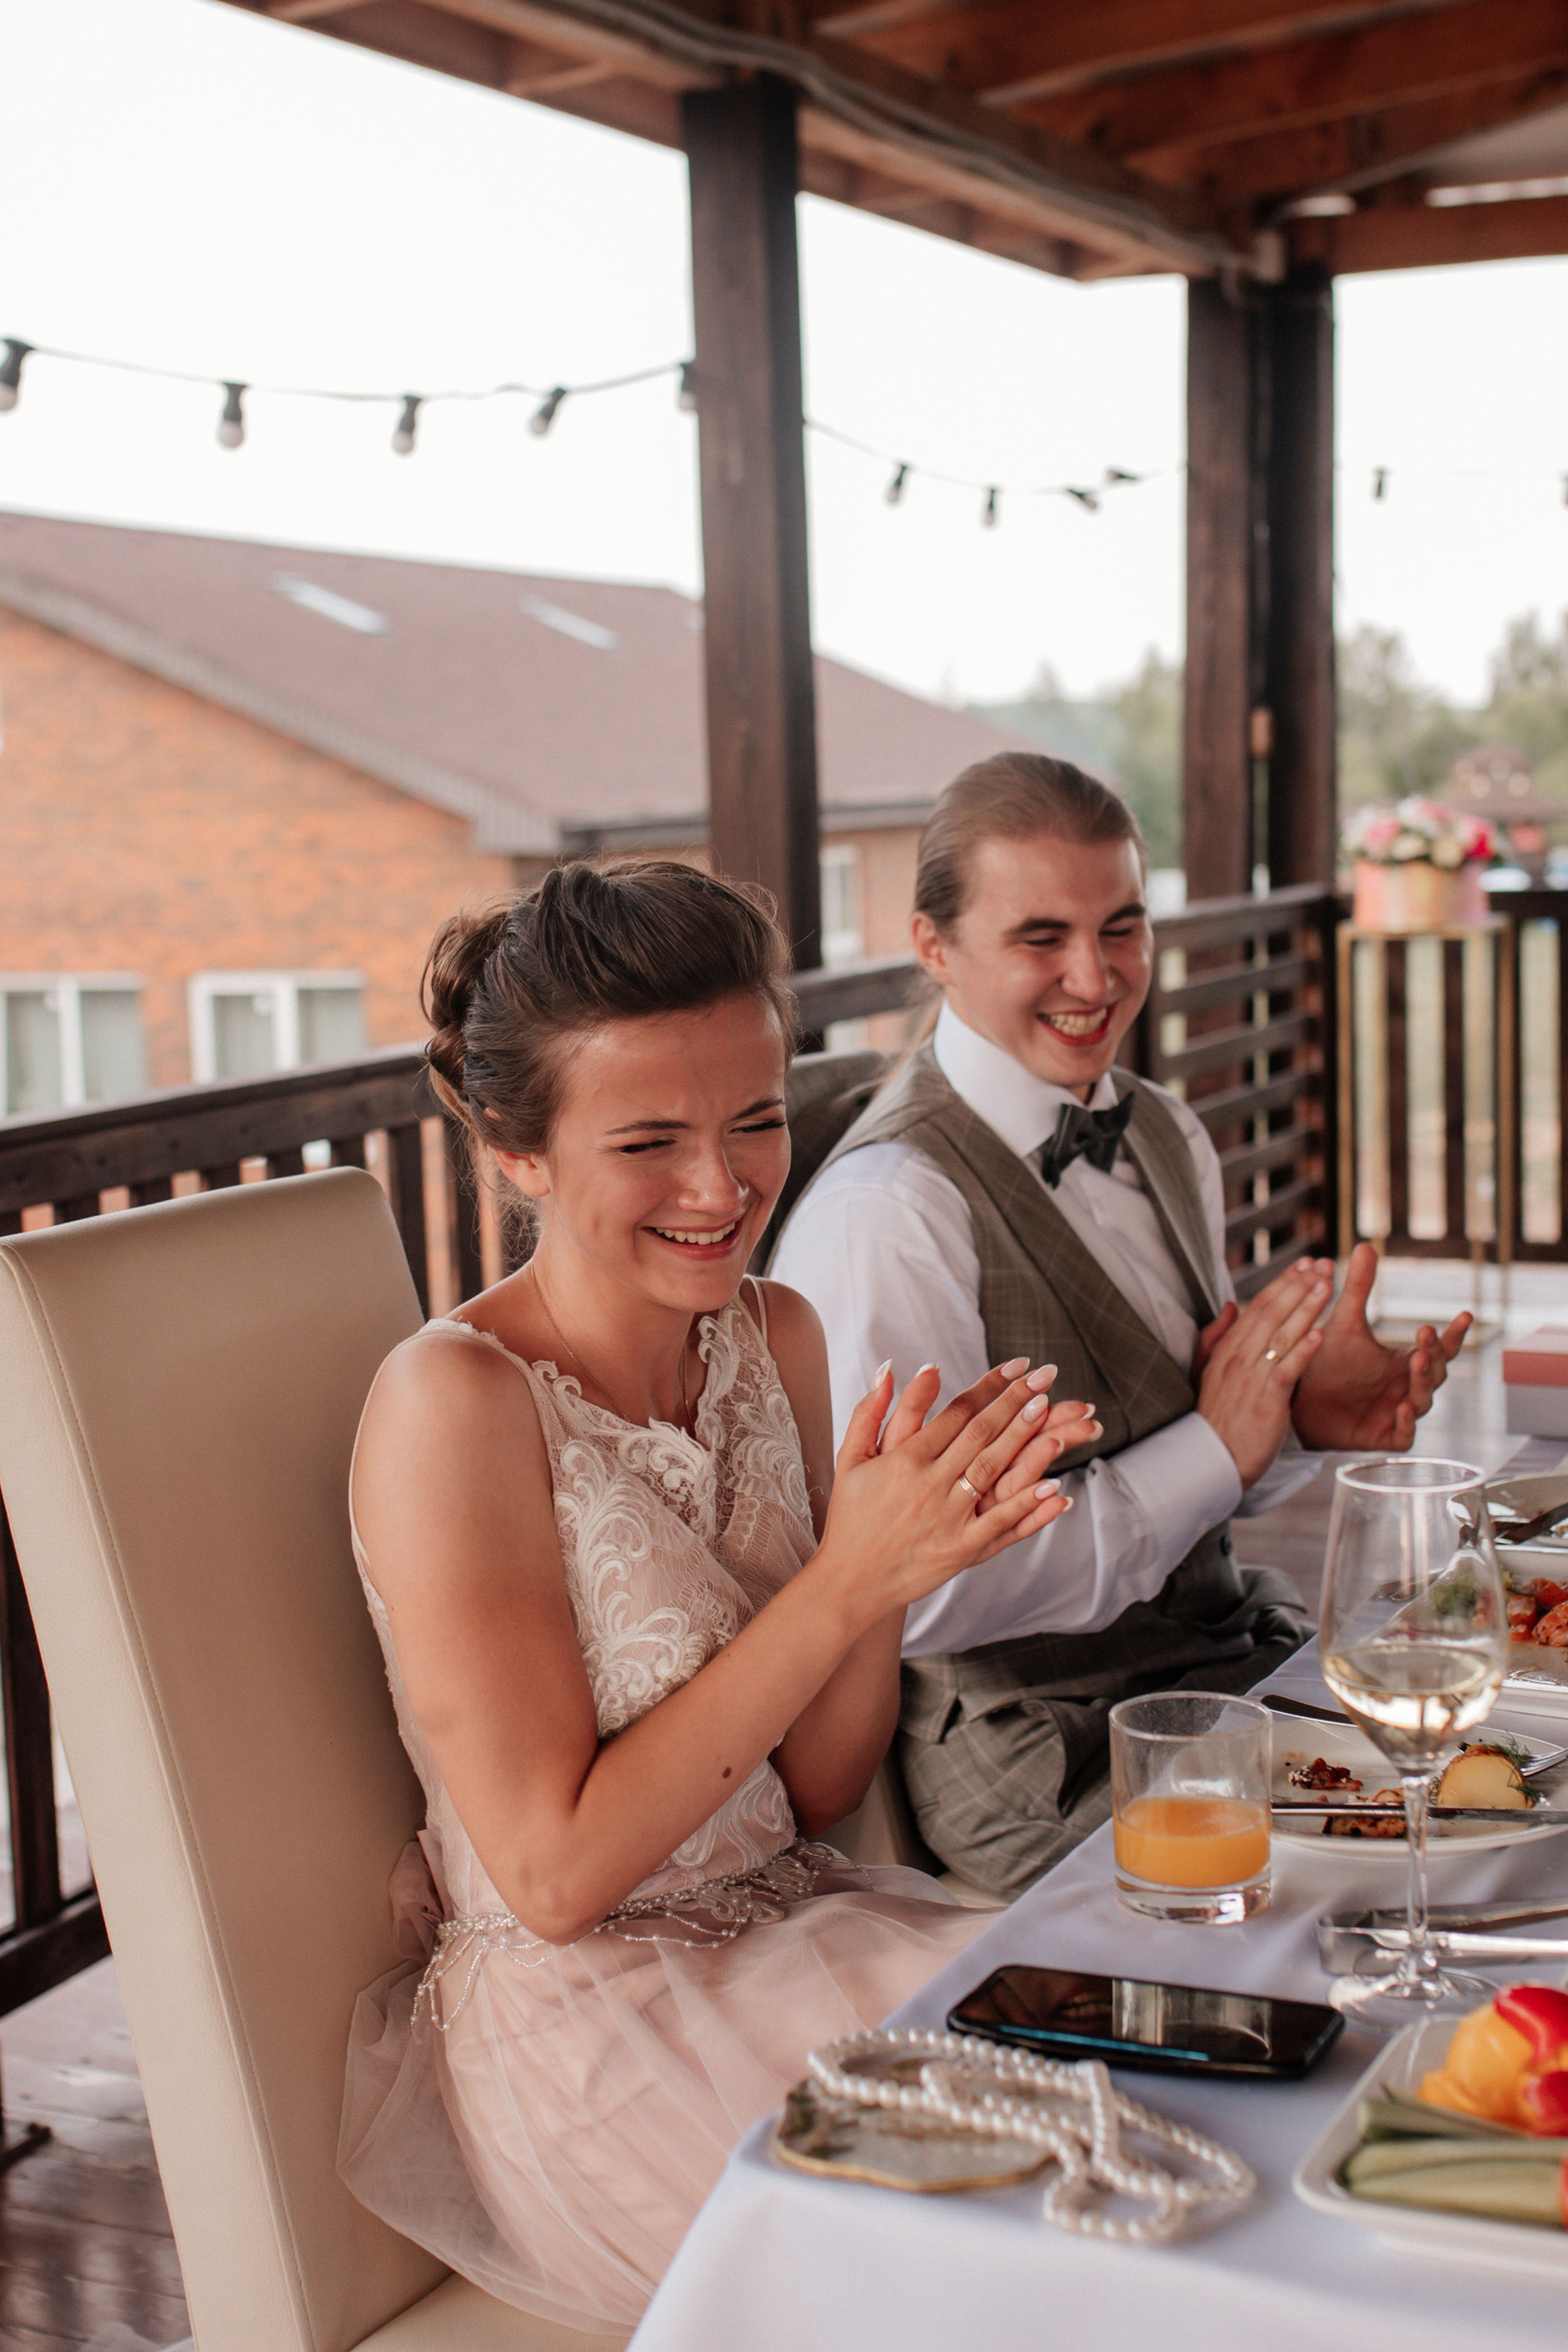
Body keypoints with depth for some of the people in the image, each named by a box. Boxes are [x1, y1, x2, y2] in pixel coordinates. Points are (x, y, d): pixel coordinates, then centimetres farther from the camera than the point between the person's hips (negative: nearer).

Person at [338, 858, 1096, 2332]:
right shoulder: (453, 1403, -19)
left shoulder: (775, 1340, 0)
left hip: (793, 1931, 6)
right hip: (583, 2029, -6)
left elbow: (814, 1792, 3)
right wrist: (847, 1583, -23)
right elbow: (556, 1874, -19)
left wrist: (905, 1561, -16)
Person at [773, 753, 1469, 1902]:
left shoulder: (1166, 1137, 8)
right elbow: (914, 1595, -24)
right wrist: (1212, 1451, -20)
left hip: (1239, 1652, 8)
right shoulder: (888, 1210, -20)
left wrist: (1305, 1412, -4)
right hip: (1056, 1754, -8)